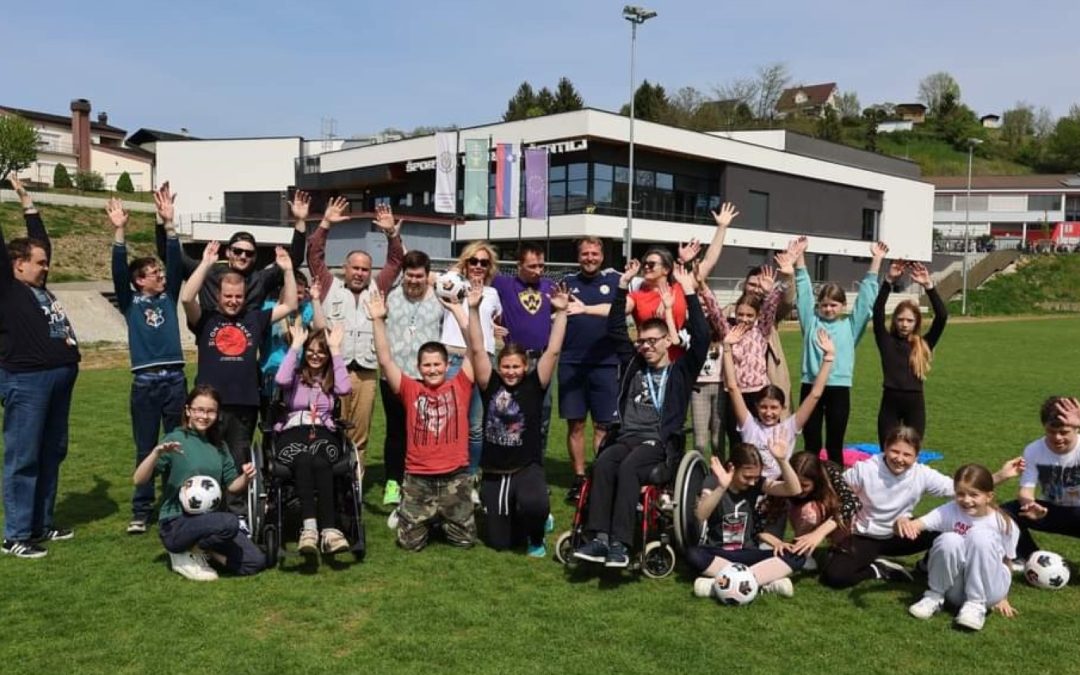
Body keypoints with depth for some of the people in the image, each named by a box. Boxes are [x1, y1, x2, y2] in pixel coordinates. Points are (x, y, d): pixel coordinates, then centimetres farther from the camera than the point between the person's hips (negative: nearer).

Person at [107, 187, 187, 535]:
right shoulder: (130, 302, 5)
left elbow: (176, 263, -2)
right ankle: (141, 510, 14)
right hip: (145, 383, -2)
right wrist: (119, 232, -20)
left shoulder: (169, 296, 9)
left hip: (175, 379, 2)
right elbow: (119, 271, -9)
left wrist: (169, 224, -12)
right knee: (146, 450, 5)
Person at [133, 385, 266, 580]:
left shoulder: (219, 446, 10)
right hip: (175, 525, -6)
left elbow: (232, 486, 12)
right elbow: (139, 480, -16)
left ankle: (202, 548, 11)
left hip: (209, 520, 6)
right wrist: (156, 453, -33)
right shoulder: (175, 440, -9)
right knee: (229, 523, -34)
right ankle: (185, 554, -7)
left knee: (255, 562, -7)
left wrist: (245, 477, -9)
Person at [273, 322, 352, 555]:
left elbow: (344, 388, -7)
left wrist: (336, 349, -2)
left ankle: (328, 529, -45)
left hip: (323, 435, 1)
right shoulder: (296, 375, 14)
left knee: (320, 462, -35)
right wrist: (295, 344, -3)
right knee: (304, 460, -37)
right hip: (292, 434, -1)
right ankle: (310, 526, -50)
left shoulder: (330, 380, 19)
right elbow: (281, 380, -12)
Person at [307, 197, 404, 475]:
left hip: (366, 373, 2)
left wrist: (391, 233, 0)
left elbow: (395, 261, 14)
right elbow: (315, 256, 5)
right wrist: (325, 224, -2)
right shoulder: (331, 287, 12)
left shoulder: (376, 290, 17)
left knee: (359, 434, 6)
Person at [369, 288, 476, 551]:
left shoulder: (460, 387, 2)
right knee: (410, 543, 2)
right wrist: (378, 320, -16)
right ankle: (427, 519, 33)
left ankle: (446, 518, 37)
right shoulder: (410, 389, 2)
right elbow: (385, 360, -5)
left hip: (456, 477, 0)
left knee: (464, 540, 6)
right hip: (417, 479, 0)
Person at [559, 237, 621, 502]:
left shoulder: (614, 280, 6)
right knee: (575, 424, 5)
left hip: (606, 364, -1)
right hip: (571, 363, 2)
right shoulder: (568, 282, 12)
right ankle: (579, 479, 15)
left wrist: (585, 308, -25)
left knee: (603, 425, 2)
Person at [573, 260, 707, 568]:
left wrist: (690, 293, -7)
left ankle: (619, 543, -37)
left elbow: (701, 338, -4)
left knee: (628, 467, -34)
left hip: (660, 443, -3)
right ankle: (599, 538, -36)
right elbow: (615, 328, 20)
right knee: (603, 463, -30)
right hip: (626, 437, 3)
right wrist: (623, 285, 14)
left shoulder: (680, 370, 10)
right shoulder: (633, 366, 20)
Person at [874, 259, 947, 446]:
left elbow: (942, 316, -7)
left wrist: (928, 286, -16)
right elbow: (878, 312, -10)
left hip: (915, 403, 1)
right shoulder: (886, 341, 2)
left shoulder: (924, 344, 4)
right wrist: (889, 281, -20)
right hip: (890, 402, -1)